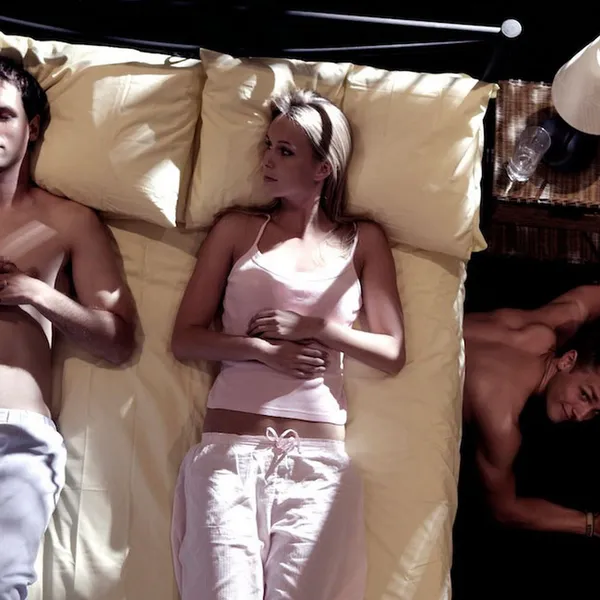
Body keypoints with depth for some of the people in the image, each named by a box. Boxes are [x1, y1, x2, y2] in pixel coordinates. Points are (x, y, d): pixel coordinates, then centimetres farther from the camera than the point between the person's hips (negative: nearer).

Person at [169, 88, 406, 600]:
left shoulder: (363, 240, 11)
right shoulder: (237, 227, 11)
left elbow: (392, 354, 6)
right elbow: (185, 339, 5)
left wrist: (311, 327, -6)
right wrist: (265, 350, -10)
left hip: (319, 458, 0)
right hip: (229, 448, 0)